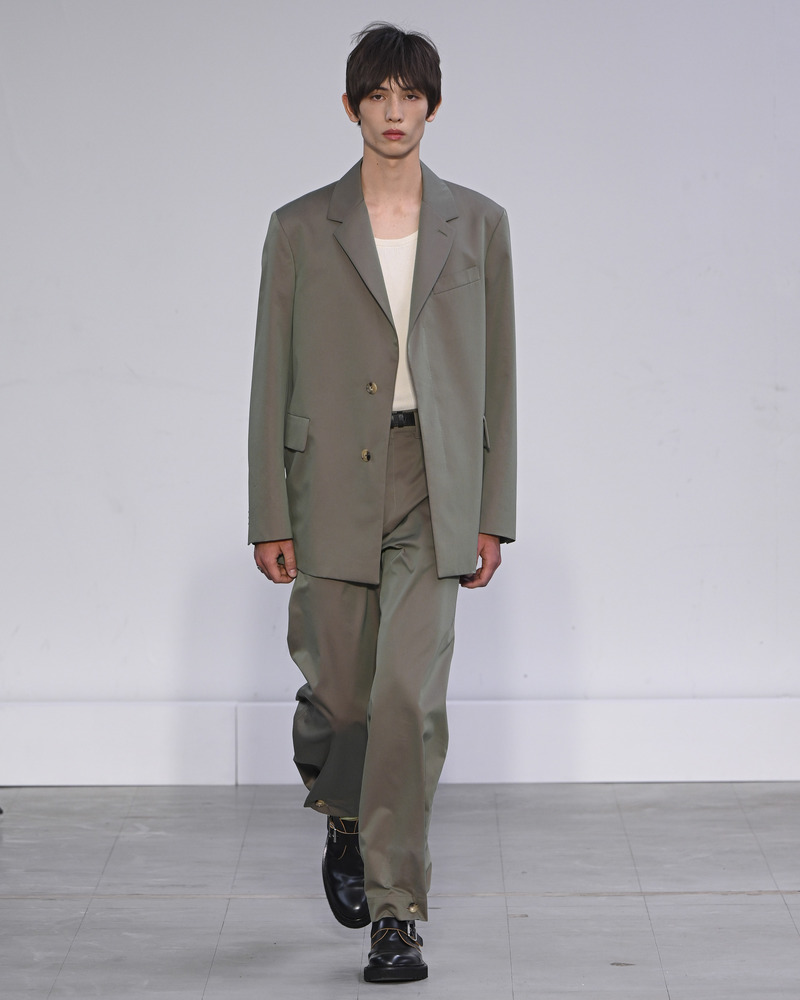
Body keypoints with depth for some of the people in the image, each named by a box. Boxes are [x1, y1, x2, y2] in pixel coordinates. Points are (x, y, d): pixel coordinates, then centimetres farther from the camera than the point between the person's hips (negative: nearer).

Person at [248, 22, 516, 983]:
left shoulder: (477, 224, 6)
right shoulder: (302, 228, 4)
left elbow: (497, 375, 8)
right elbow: (273, 377, 4)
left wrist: (492, 513, 4)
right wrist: (270, 516, -1)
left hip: (433, 484, 0)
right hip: (334, 480, 0)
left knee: (410, 697, -11)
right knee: (337, 692, 7)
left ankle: (396, 914, -5)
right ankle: (343, 822, 41)